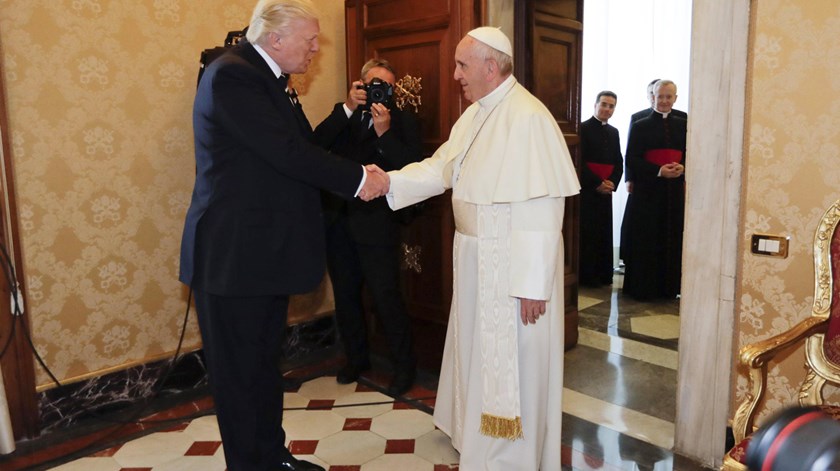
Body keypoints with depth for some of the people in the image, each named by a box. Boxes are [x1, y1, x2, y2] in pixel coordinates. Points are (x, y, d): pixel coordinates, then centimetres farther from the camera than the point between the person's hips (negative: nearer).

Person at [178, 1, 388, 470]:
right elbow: (287, 152, -23)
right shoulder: (232, 75, -17)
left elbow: (304, 145, 13)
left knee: (266, 361, 19)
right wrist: (357, 178, -16)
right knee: (239, 370, 6)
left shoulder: (268, 78, 14)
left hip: (264, 250, 10)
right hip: (233, 255, -10)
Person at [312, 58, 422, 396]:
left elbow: (411, 167, -12)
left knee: (386, 296, -3)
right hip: (337, 219, 5)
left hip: (376, 222, -4)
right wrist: (348, 107, -14)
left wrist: (384, 131, -21)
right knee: (345, 294, 15)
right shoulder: (343, 115, 11)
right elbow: (317, 143, -7)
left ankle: (404, 365, 16)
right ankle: (356, 358, 34)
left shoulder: (403, 121, 1)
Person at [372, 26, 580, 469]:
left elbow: (543, 207, -23)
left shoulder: (528, 118, -20)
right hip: (475, 259, 9)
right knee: (478, 353, 22)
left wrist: (532, 283, -22)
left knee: (512, 364, 5)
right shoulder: (473, 115, 10)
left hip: (514, 263, -9)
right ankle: (478, 435, 43)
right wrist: (389, 182, -6)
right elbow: (439, 168, 10)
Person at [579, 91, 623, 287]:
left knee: (605, 233, 6)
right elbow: (579, 161, -11)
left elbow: (619, 162, 15)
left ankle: (603, 274, 13)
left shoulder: (614, 132, 16)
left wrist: (612, 182, -3)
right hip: (587, 190, -6)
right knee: (588, 233, -3)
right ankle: (587, 276, 4)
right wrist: (597, 183, -13)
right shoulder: (583, 128, -4)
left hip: (606, 190, 6)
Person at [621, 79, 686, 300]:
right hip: (648, 191, -2)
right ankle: (642, 288, 9)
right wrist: (659, 171, -17)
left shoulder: (683, 126, 12)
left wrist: (682, 167, -13)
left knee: (672, 239, 5)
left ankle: (668, 287, 15)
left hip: (675, 190, 3)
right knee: (645, 241, 0)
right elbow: (632, 160, -4)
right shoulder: (640, 126, 3)